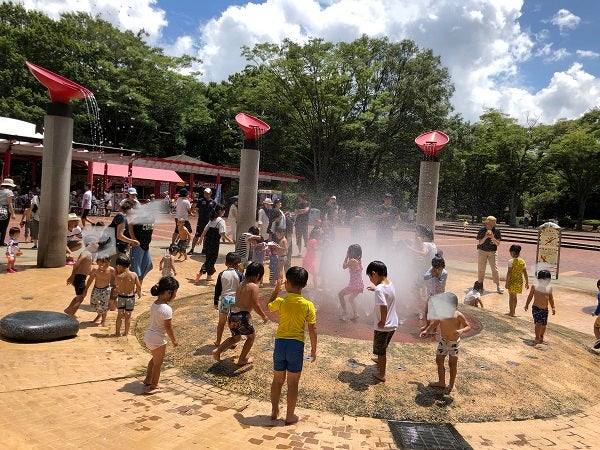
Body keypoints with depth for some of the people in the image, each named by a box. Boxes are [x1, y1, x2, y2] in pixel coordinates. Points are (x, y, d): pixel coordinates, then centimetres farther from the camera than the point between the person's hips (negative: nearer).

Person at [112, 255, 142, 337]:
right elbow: (139, 287, -9)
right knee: (128, 316, 13)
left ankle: (117, 332, 23)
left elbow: (116, 285, 7)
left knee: (120, 315, 16)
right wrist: (139, 293, 12)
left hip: (121, 297, 0)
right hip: (131, 297, 0)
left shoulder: (118, 276, -14)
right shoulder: (134, 274, -14)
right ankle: (126, 332, 22)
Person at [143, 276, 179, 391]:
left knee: (154, 359, 29)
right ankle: (154, 384, 30)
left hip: (148, 336, 8)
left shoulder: (154, 304, -2)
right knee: (158, 362, 13)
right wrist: (174, 340, -8)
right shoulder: (166, 309, -27)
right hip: (158, 339, -8)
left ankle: (148, 380, 42)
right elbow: (168, 327, -21)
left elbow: (154, 321, 7)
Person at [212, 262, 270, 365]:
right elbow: (256, 305, -12)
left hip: (232, 315, 7)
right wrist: (264, 316, 2)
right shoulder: (254, 286, -9)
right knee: (251, 337, 19)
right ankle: (242, 360, 22)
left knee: (236, 337, 29)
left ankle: (217, 351, 15)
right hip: (242, 316, -7)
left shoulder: (241, 284, 13)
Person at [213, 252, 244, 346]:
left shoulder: (222, 274, -1)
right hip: (235, 300, -1)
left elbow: (217, 290, 3)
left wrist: (216, 302, 12)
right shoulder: (239, 274, -6)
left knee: (221, 322, 16)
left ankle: (218, 341, 27)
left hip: (224, 299, 1)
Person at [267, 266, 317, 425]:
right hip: (296, 345, -1)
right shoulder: (308, 305, -11)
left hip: (280, 343, 2)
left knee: (278, 380, 18)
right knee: (293, 383, 12)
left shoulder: (281, 302, -9)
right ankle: (290, 416, 23)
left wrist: (276, 290, 18)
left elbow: (268, 307, 14)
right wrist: (314, 349, 3)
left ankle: (274, 411, 31)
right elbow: (312, 330, -8)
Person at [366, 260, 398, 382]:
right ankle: (380, 360, 55)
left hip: (383, 327, -8)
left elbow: (384, 307, -35)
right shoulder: (390, 284, -1)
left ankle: (381, 374, 27)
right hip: (393, 324, 8)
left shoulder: (379, 289, -27)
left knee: (380, 350, 13)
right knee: (383, 347, 32)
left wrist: (382, 322, -22)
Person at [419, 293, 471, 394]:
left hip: (454, 343, -4)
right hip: (443, 341, 4)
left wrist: (462, 331, -34)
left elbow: (468, 327, -15)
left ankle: (451, 384, 27)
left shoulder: (458, 316, -22)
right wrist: (426, 331, 1)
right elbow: (434, 323, 5)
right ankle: (441, 382, 32)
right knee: (439, 361, 12)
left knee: (452, 363, 6)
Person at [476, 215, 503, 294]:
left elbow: (498, 243, -6)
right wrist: (485, 237, -24)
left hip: (492, 252, 0)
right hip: (482, 251, 0)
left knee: (495, 269, -6)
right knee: (481, 269, 5)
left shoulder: (496, 231, -6)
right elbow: (480, 242, -8)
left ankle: (498, 286, 1)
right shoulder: (482, 230, -8)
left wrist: (492, 237, -22)